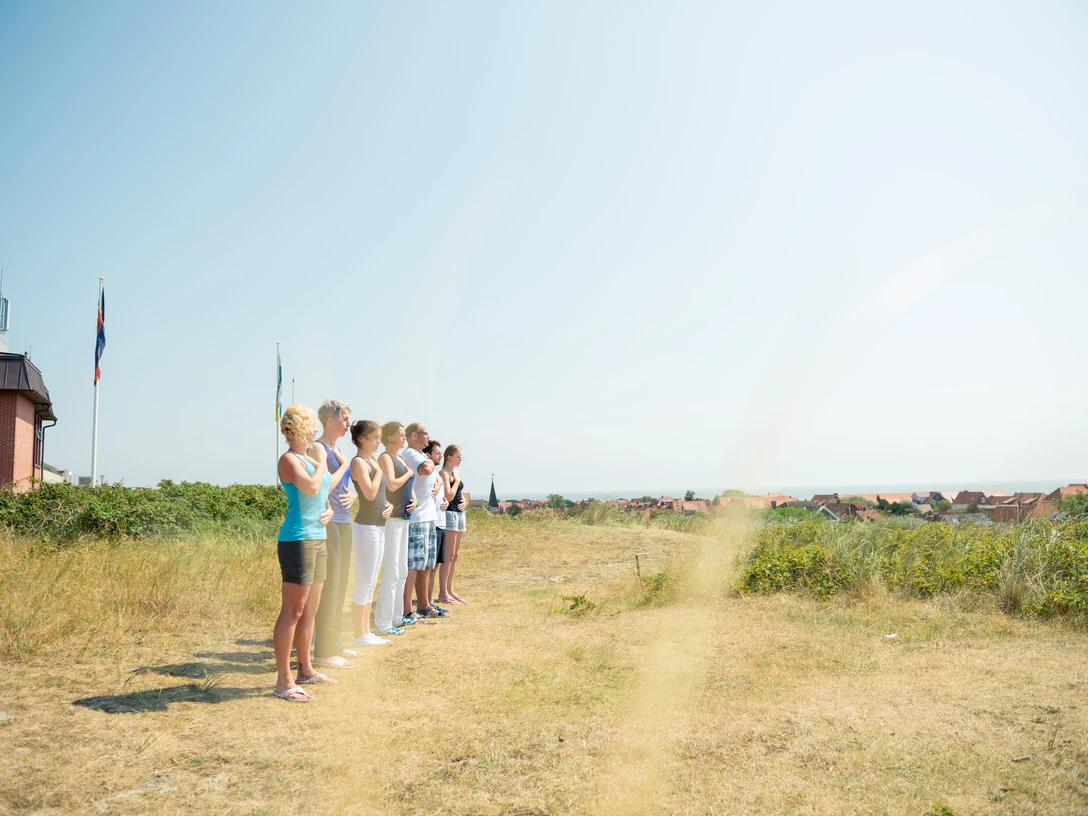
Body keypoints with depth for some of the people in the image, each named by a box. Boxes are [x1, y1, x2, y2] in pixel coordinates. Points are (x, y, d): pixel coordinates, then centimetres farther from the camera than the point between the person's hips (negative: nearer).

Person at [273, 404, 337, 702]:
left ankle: (306, 670, 27)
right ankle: (283, 682, -3)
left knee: (310, 609, 16)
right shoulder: (289, 459, -11)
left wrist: (329, 509, 7)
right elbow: (311, 487, -27)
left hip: (318, 539, 9)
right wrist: (320, 463, -10)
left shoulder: (311, 456, 15)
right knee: (293, 611, -7)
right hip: (298, 540, -9)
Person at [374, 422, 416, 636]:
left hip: (403, 519, 10)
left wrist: (414, 499, 2)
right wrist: (408, 473, -9)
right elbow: (392, 484, -25)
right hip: (391, 519, -10)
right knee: (391, 573, -8)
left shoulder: (400, 459, 16)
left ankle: (396, 616, 25)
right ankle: (382, 623, -4)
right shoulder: (385, 458, -10)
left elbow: (408, 486, 22)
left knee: (402, 572, 16)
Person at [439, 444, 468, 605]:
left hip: (459, 513, 9)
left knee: (455, 555, 11)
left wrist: (464, 501, 4)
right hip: (450, 513, -9)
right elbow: (449, 496, -20)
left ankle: (450, 590, 17)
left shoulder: (456, 473, 16)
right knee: (449, 555, -8)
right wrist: (457, 480, -11)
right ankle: (443, 593, -5)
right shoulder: (444, 473, -11)